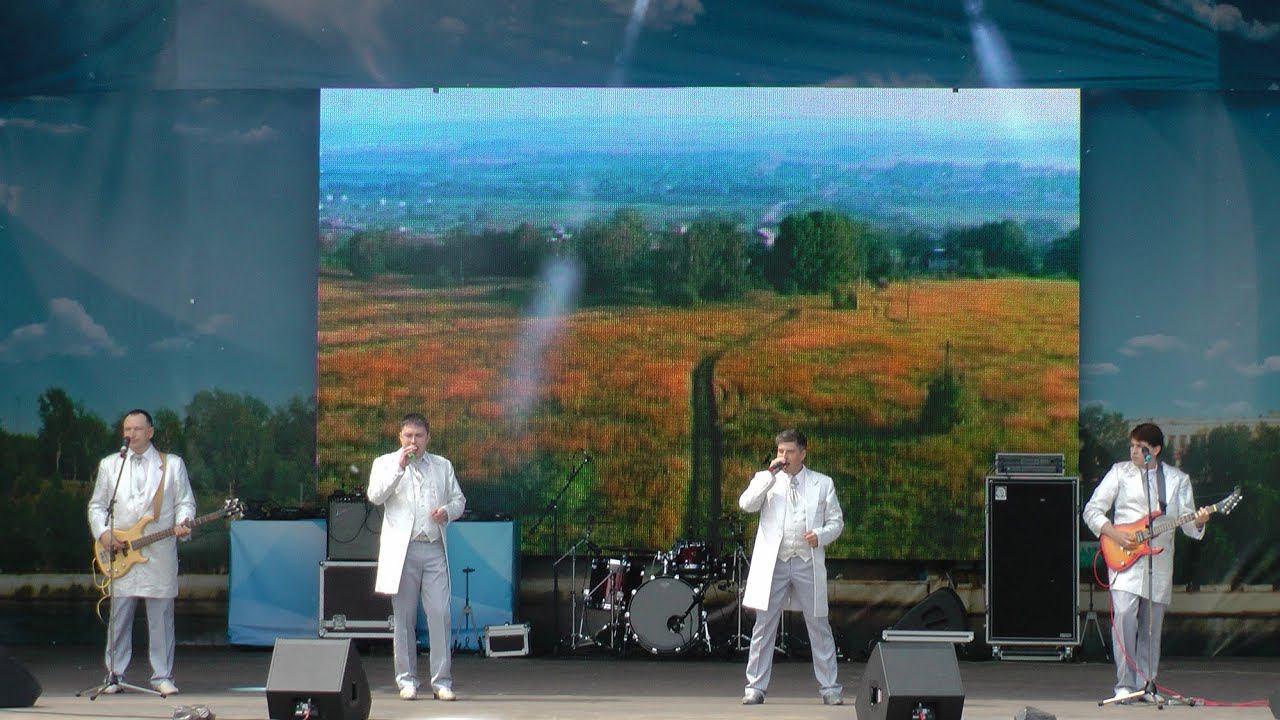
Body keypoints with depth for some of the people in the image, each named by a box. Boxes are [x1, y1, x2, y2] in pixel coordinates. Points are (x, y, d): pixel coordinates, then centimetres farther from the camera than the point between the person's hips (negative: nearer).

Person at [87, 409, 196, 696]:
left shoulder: (172, 464, 9)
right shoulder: (109, 464, 13)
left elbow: (185, 502, 8)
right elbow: (96, 505, 14)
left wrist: (182, 523, -12)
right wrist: (103, 533, -3)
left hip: (160, 553, -1)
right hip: (119, 553, 1)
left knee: (161, 618, -1)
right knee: (118, 618, 1)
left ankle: (162, 676, 5)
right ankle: (115, 676, 7)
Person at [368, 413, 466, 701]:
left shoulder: (443, 466, 17)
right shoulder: (385, 464, 9)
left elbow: (458, 499, 20)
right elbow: (375, 496, -6)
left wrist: (448, 511, -2)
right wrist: (400, 467, -13)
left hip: (434, 550, 1)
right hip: (402, 550, -1)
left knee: (440, 614, -6)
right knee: (404, 618, 1)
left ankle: (442, 681, -3)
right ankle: (407, 680, 8)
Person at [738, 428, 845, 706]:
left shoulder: (822, 483, 10)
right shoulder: (765, 480, 8)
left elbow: (836, 521, 11)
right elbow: (746, 504, -10)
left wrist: (820, 536, -10)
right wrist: (770, 474, -13)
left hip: (808, 563, 0)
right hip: (773, 562, 0)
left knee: (819, 626, 3)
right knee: (764, 625, 1)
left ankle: (829, 688, 8)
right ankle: (756, 687, 7)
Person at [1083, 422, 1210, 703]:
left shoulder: (1178, 479, 10)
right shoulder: (1120, 472, 6)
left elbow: (1187, 524, 9)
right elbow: (1092, 511, 5)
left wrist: (1198, 522, -14)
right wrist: (1116, 535, -9)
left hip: (1159, 562, 2)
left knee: (1151, 628, 5)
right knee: (1124, 616, -18)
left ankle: (1145, 685, 15)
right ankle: (1125, 685, -14)